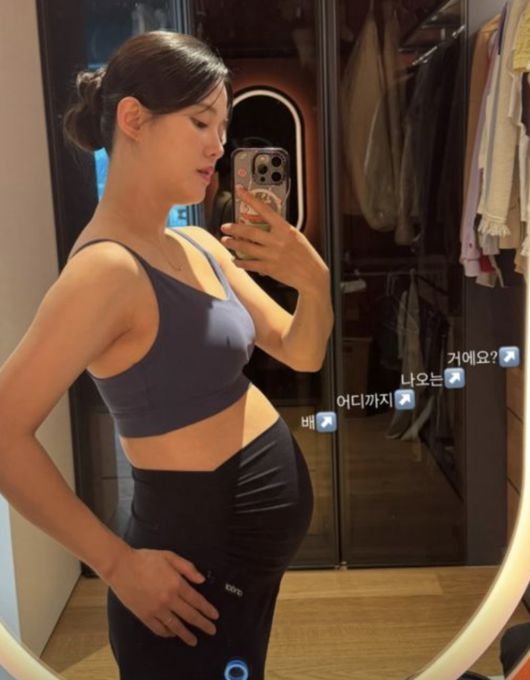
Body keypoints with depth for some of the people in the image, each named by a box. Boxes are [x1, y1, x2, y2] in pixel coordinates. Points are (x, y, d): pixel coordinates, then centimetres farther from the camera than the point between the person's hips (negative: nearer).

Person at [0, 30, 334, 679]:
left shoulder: (199, 246, 1)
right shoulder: (109, 266, -23)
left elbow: (301, 353, 6)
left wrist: (315, 279, -14)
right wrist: (119, 564, -21)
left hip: (250, 541, 8)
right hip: (199, 555, -8)